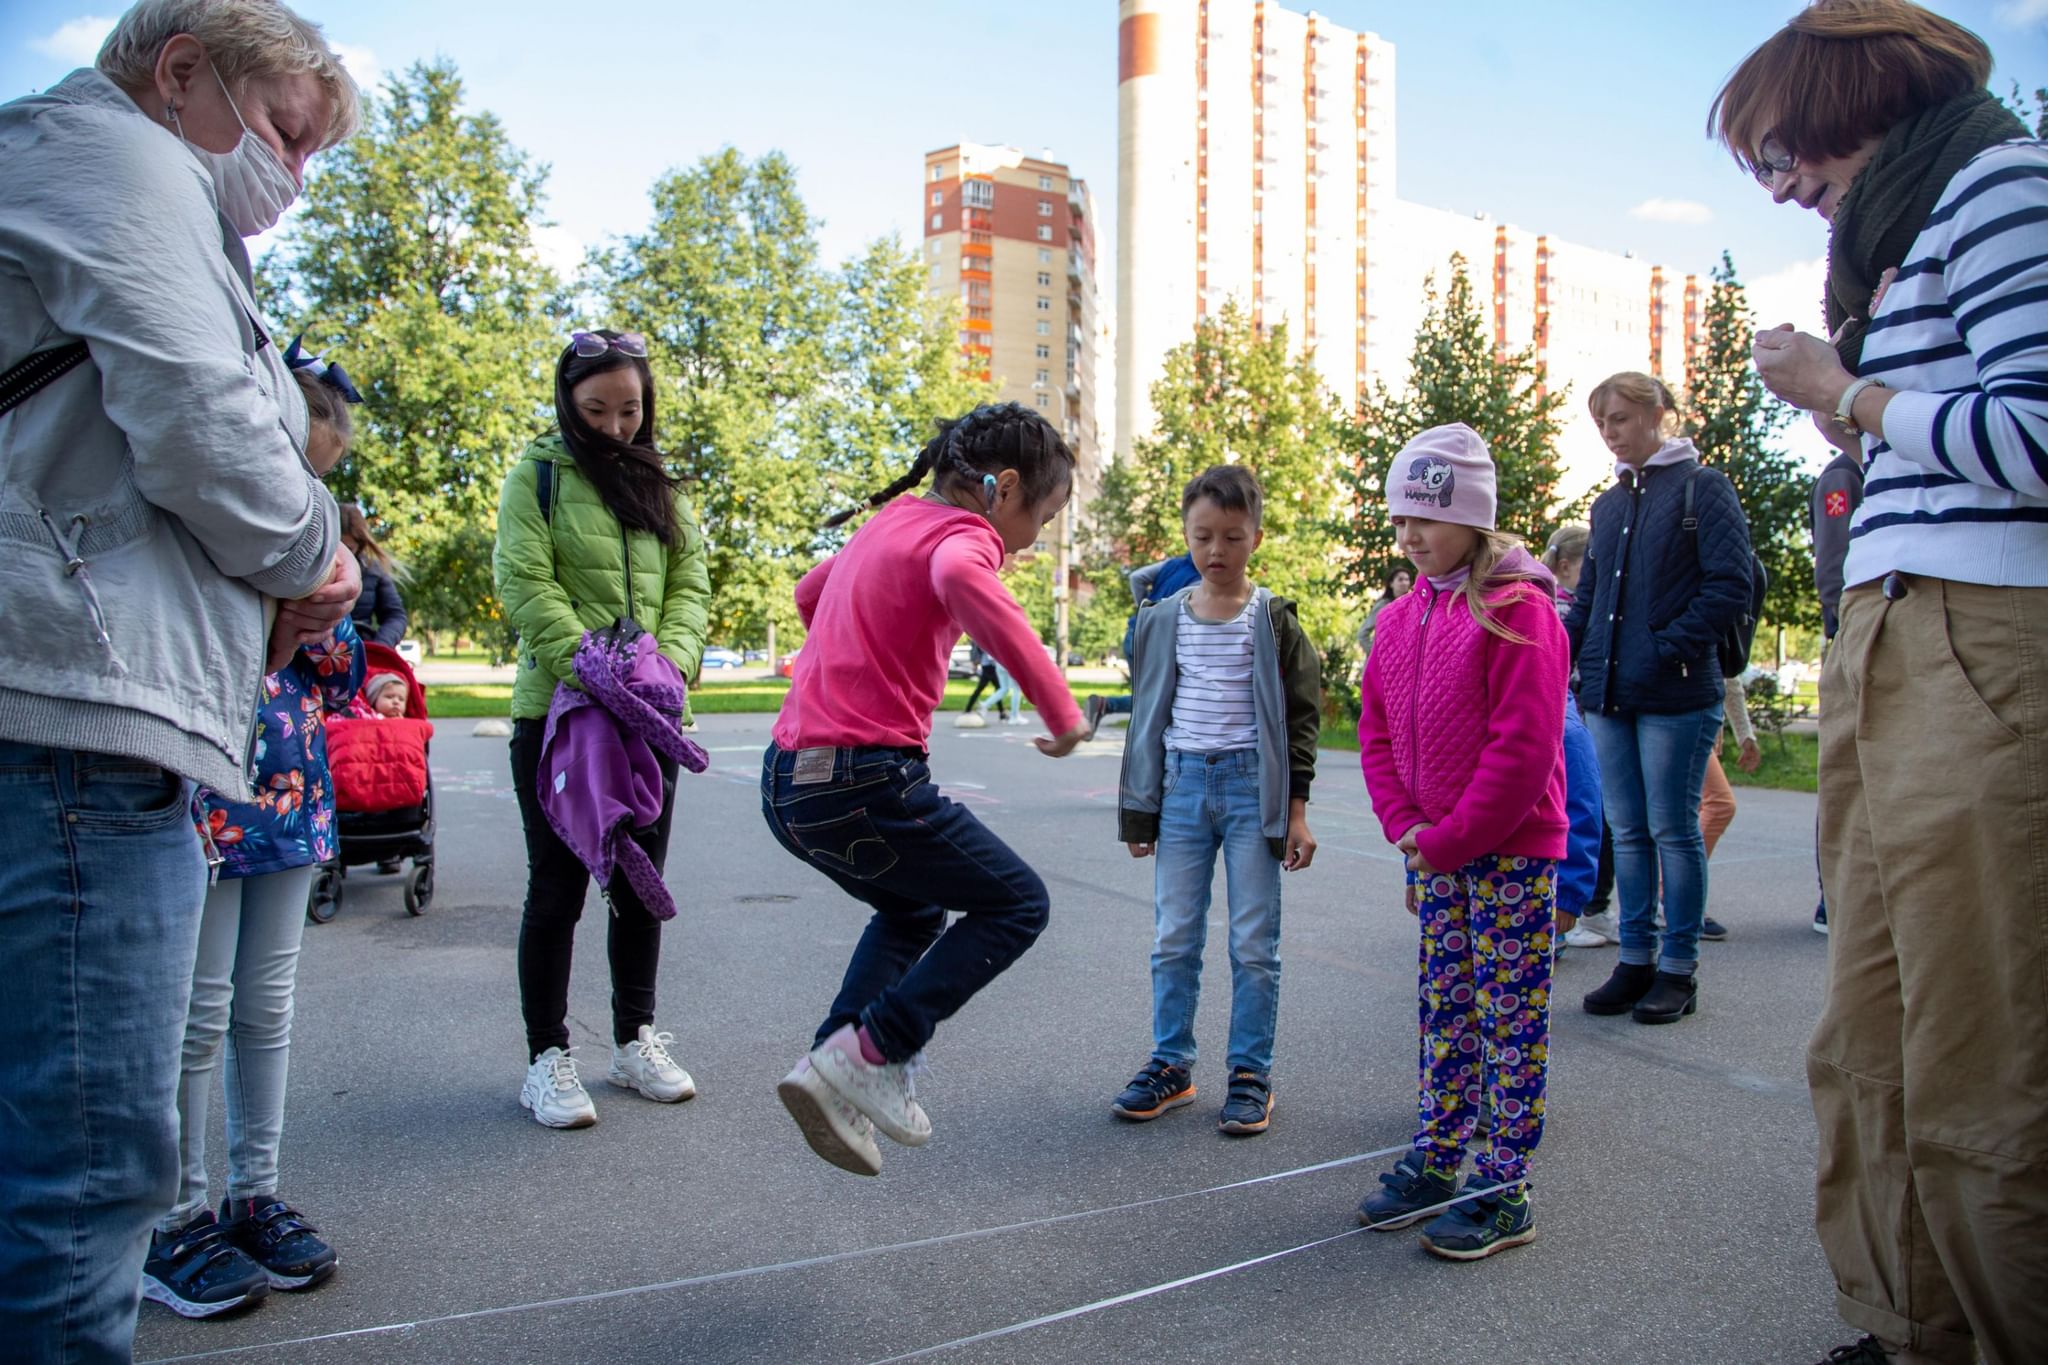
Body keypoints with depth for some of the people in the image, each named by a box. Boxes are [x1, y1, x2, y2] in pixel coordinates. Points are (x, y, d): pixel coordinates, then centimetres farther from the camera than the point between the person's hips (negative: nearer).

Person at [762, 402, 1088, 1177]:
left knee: (915, 912, 30)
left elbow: (809, 593, 36)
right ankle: (871, 1053, 1)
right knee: (1017, 905, 10)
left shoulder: (891, 523, 17)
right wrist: (1059, 707, -30)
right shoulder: (962, 533, -8)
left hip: (789, 784, 9)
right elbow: (959, 578, -35)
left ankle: (837, 1074, 16)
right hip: (865, 783, -9)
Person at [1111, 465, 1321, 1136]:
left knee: (1254, 942, 3)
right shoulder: (1163, 620, 5)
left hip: (1252, 785, -3)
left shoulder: (1274, 620, -2)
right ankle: (1171, 1065, 21)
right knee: (1173, 938, 7)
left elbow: (1301, 717, -1)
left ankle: (1251, 1074, 16)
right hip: (1183, 784, 3)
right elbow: (1147, 715, 11)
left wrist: (1296, 811, -5)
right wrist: (1138, 808, 10)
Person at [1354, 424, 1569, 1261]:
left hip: (1510, 851, -7)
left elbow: (1524, 748, -18)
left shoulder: (1518, 611, -13)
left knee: (1510, 1013, 2)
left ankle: (1503, 1191, 11)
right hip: (1431, 852, 7)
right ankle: (1434, 1164, 26)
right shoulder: (1401, 618, 9)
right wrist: (1404, 824, -2)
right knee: (1443, 1007, 15)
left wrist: (1451, 839, -15)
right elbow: (1376, 731, 12)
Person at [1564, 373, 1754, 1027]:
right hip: (1608, 692, 6)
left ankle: (1679, 969, 11)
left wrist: (1665, 649, -16)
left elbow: (1731, 587, -10)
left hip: (1676, 694, -6)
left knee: (1673, 829, 1)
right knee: (1627, 830, 10)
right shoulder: (1608, 504, 16)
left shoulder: (1702, 487, -2)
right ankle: (1636, 960, 19)